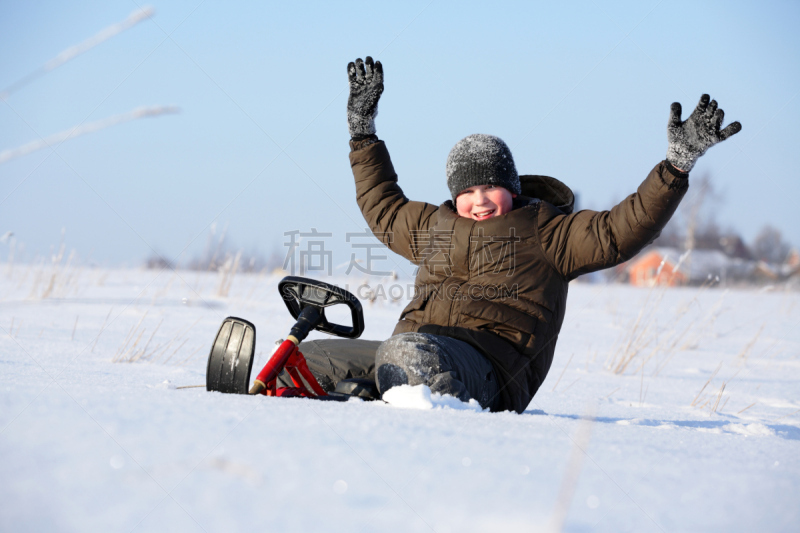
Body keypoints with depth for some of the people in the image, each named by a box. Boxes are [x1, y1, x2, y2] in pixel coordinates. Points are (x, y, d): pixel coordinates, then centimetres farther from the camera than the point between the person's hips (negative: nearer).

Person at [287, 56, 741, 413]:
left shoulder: (544, 230, 12)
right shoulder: (434, 225, 29)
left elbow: (620, 231, 3)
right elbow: (383, 210, 47)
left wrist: (678, 164, -5)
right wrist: (363, 130, 48)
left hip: (487, 361, -7)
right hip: (415, 341, 7)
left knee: (406, 356, -42)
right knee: (311, 358, -8)